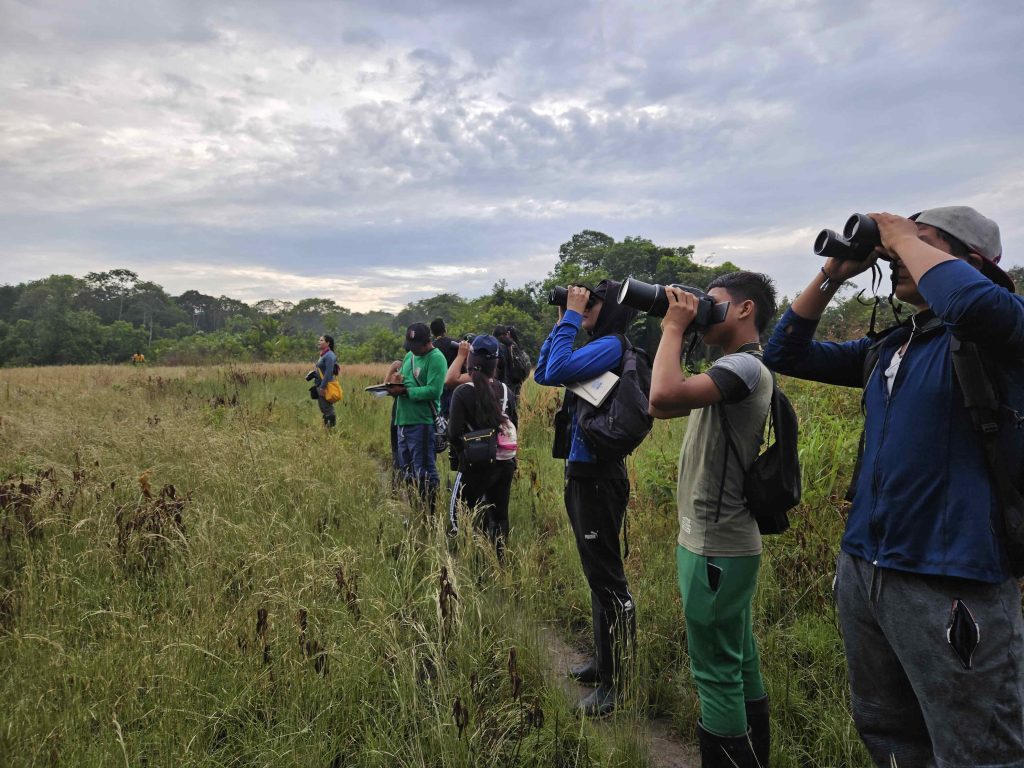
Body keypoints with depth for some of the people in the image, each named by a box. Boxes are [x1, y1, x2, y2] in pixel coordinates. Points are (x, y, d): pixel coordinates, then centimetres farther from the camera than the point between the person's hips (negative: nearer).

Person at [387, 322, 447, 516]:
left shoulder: (436, 359, -11)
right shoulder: (409, 355, 15)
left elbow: (433, 391, -20)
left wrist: (405, 391, -20)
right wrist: (395, 385, 0)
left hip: (422, 422, -9)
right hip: (403, 420, 9)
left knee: (424, 473, -3)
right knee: (407, 470, 17)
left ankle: (429, 513, 6)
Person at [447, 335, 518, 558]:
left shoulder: (463, 392, -13)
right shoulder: (506, 391, 0)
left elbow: (455, 432, -15)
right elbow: (514, 425, 8)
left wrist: (461, 453, 3)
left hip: (476, 465, -5)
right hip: (505, 462, 5)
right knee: (500, 514, 15)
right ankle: (499, 560, 19)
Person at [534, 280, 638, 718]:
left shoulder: (612, 345, -14)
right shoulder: (597, 347, 14)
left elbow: (556, 371, -25)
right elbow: (543, 374, 18)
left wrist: (572, 317, -14)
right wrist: (561, 323, 12)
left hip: (597, 476, -10)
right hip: (582, 472, 10)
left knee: (606, 577, -2)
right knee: (598, 573, 19)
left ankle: (616, 682, 9)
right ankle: (604, 662, 33)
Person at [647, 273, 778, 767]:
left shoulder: (745, 366, -18)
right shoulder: (733, 369, 12)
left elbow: (664, 396, -35)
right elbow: (660, 407, 14)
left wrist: (675, 325, -20)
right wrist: (673, 331, 8)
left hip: (716, 548, -10)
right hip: (717, 540, 10)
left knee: (716, 673, 1)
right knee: (739, 661, 20)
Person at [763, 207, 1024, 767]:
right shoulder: (886, 350, 13)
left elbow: (973, 300, -33)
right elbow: (784, 354, 15)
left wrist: (903, 236, -14)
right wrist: (832, 275, 6)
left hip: (953, 584, -7)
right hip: (861, 570, 8)